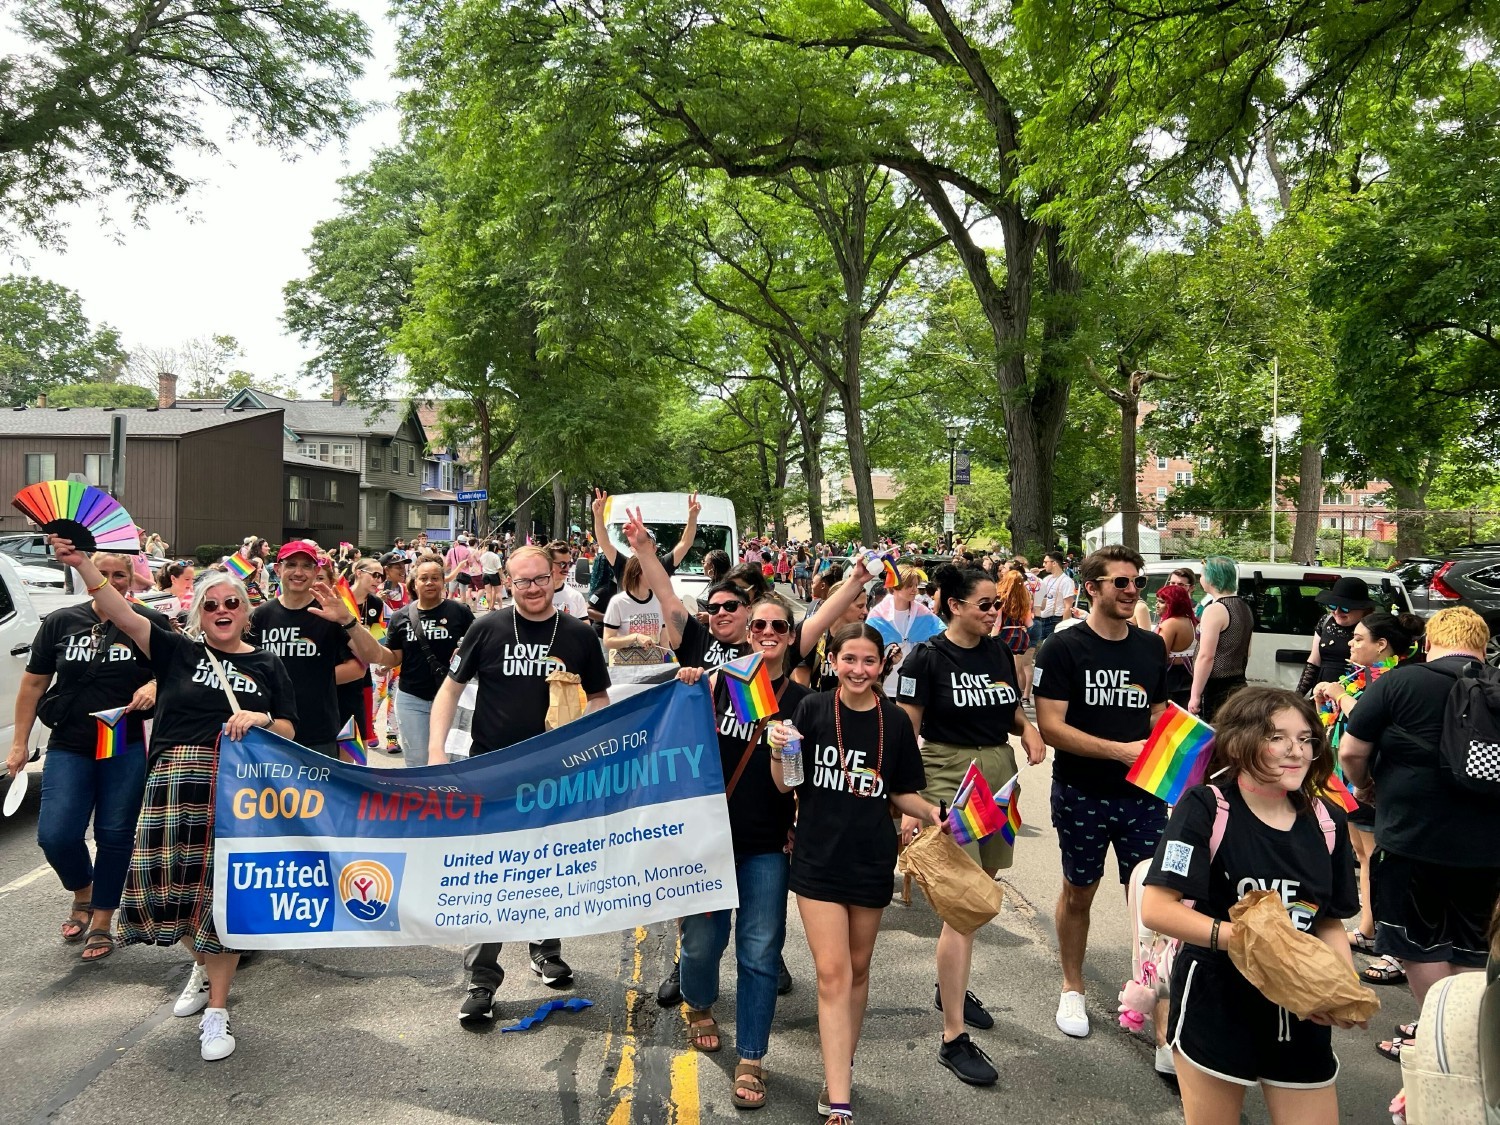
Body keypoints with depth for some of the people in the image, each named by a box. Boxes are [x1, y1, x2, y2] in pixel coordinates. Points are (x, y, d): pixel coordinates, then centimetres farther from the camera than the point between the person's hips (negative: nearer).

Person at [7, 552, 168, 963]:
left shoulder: (150, 624, -2)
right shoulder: (60, 622, 4)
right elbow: (33, 683, 9)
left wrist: (154, 686, -16)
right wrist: (20, 742, 7)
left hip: (127, 749, -1)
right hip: (69, 748, 2)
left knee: (115, 836, 5)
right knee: (55, 835, -6)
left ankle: (101, 924, 23)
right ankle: (82, 893, 27)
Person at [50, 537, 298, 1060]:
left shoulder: (266, 664, 11)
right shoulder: (178, 651, 9)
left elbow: (288, 733, 9)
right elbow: (122, 615, -3)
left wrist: (260, 719, -12)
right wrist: (81, 564, -13)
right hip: (176, 782, 1)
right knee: (165, 881, -1)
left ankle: (216, 1012, 12)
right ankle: (203, 962, 32)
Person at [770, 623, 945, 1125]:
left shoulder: (895, 721, -2)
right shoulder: (812, 709, -8)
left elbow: (902, 794, 7)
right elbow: (786, 785, -5)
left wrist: (931, 813, -11)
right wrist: (779, 754, -24)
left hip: (871, 861, 2)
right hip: (818, 859, -2)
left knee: (858, 970, 16)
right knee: (832, 973, -5)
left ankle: (840, 1067, 38)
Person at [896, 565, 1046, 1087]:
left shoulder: (1000, 650, 6)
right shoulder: (926, 658, -11)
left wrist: (1029, 730, -4)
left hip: (999, 779, 6)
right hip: (949, 784, -6)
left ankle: (951, 987, 39)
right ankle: (953, 1038, -1)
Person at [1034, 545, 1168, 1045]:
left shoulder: (1152, 647, 5)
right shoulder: (1063, 648, -10)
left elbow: (1157, 714, 16)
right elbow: (1051, 726, -15)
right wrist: (1120, 750, -23)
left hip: (1143, 794, 3)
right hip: (1081, 795, -3)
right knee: (1078, 892, 14)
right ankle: (1072, 989, 32)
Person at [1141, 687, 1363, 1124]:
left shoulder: (1327, 821, -1)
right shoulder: (1205, 808, -16)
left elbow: (1330, 922, 8)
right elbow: (1156, 908, -22)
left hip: (1301, 1014, 4)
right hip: (1216, 1006, -4)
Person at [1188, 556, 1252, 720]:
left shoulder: (1215, 609, -14)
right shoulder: (1244, 608, 13)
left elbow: (1206, 656, -18)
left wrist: (1195, 695, -16)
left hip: (1216, 689, -9)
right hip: (1238, 686, 9)